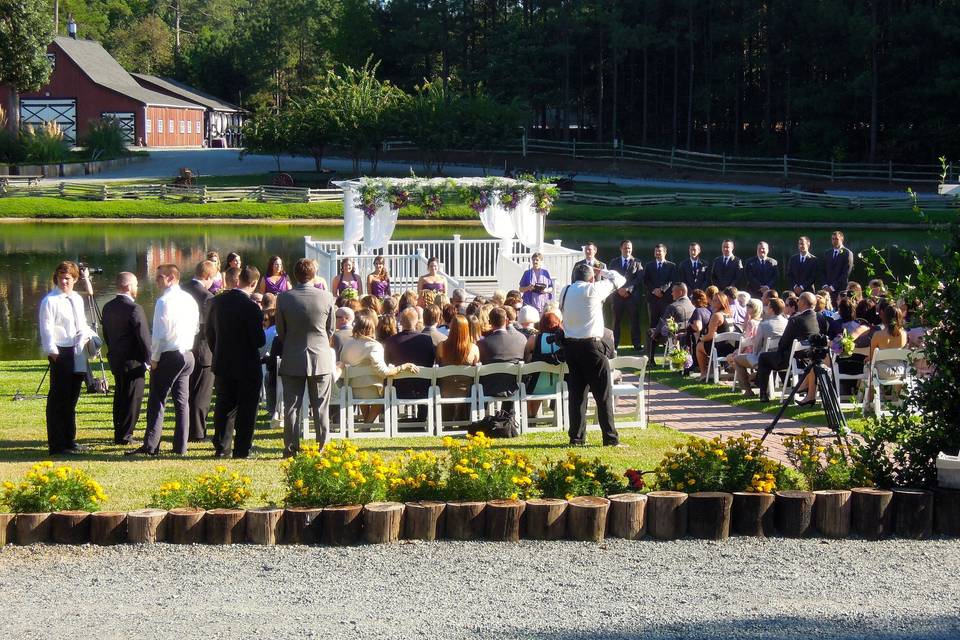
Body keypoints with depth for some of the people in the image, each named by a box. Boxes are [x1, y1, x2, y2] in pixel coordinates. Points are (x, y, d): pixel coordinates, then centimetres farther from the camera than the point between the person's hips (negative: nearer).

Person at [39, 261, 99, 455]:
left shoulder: (77, 299, 15)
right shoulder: (50, 300, -8)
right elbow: (46, 328, -14)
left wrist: (89, 335, 4)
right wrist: (52, 350, -22)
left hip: (77, 352, 8)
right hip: (60, 352, -8)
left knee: (71, 398, 15)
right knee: (59, 399, -6)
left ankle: (69, 441, 25)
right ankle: (57, 445, -3)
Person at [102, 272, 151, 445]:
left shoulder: (108, 307, 6)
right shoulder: (134, 309, -19)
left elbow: (106, 334, 13)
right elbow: (144, 337, -18)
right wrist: (149, 359, -7)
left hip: (115, 360, 8)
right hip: (133, 361, -8)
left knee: (120, 398, 17)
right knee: (132, 399, 1)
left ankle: (118, 433, 23)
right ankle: (125, 435, 2)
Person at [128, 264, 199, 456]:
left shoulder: (164, 301, -15)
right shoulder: (190, 300, 8)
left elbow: (161, 333, -17)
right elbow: (196, 328, 15)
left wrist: (154, 359, -9)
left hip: (168, 356, -7)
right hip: (187, 355, 8)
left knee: (157, 402, -3)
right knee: (182, 401, 10)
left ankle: (150, 446, -5)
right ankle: (180, 446, 11)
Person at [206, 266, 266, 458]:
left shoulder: (218, 302, -1)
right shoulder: (251, 307, -20)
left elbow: (210, 332, 8)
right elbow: (259, 340, -18)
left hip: (223, 364, 5)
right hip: (247, 367, -5)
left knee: (224, 407, 15)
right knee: (246, 410, 5)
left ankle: (221, 448, 17)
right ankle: (242, 450, 5)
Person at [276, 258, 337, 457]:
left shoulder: (284, 298, -8)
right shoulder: (326, 297, -8)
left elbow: (280, 331, 1)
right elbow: (330, 329, 3)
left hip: (292, 360, 0)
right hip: (321, 358, 0)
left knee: (291, 407, 6)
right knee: (320, 407, 7)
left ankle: (291, 448, 6)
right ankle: (322, 447, 8)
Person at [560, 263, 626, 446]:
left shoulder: (565, 292, 7)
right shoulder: (593, 290, -8)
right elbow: (619, 279, -1)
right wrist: (601, 272, 16)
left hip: (570, 345, 6)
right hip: (591, 345, -6)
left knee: (577, 393, 10)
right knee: (603, 394, 0)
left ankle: (577, 437, 10)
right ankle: (610, 438, 0)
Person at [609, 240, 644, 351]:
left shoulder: (637, 263, 8)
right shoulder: (614, 263, 14)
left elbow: (639, 279, -3)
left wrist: (628, 289, -13)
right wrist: (619, 289, -9)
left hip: (632, 296, -1)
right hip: (618, 296, 1)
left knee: (634, 321, -1)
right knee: (616, 322, 1)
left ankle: (637, 345, 2)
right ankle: (614, 345, 3)